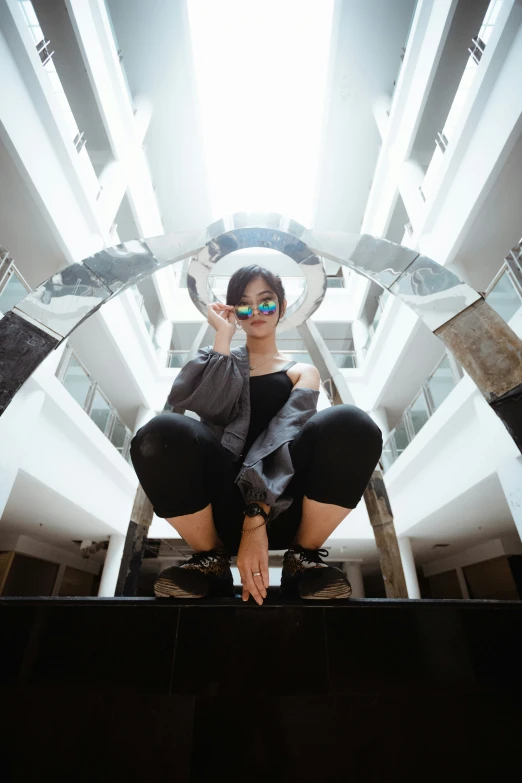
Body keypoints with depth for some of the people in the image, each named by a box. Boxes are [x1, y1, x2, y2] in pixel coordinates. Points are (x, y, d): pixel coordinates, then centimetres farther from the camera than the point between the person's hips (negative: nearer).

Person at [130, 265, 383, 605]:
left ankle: (303, 558, -5)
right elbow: (187, 399, -7)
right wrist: (223, 337, 1)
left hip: (283, 507, 0)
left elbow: (285, 436, -7)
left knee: (351, 425, -27)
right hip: (224, 505, 1)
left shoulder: (303, 372, 14)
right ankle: (212, 560, -4)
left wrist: (257, 518, -21)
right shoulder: (221, 363, 18)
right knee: (162, 433, -29)